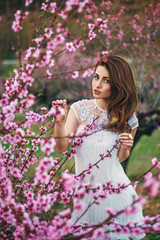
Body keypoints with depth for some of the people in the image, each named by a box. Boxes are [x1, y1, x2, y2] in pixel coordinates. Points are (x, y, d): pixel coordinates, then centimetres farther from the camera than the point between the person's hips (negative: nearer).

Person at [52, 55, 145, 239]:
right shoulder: (79, 109, -4)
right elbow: (61, 148, -9)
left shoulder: (128, 120, -3)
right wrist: (59, 121, -24)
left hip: (114, 188, 0)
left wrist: (125, 148, -10)